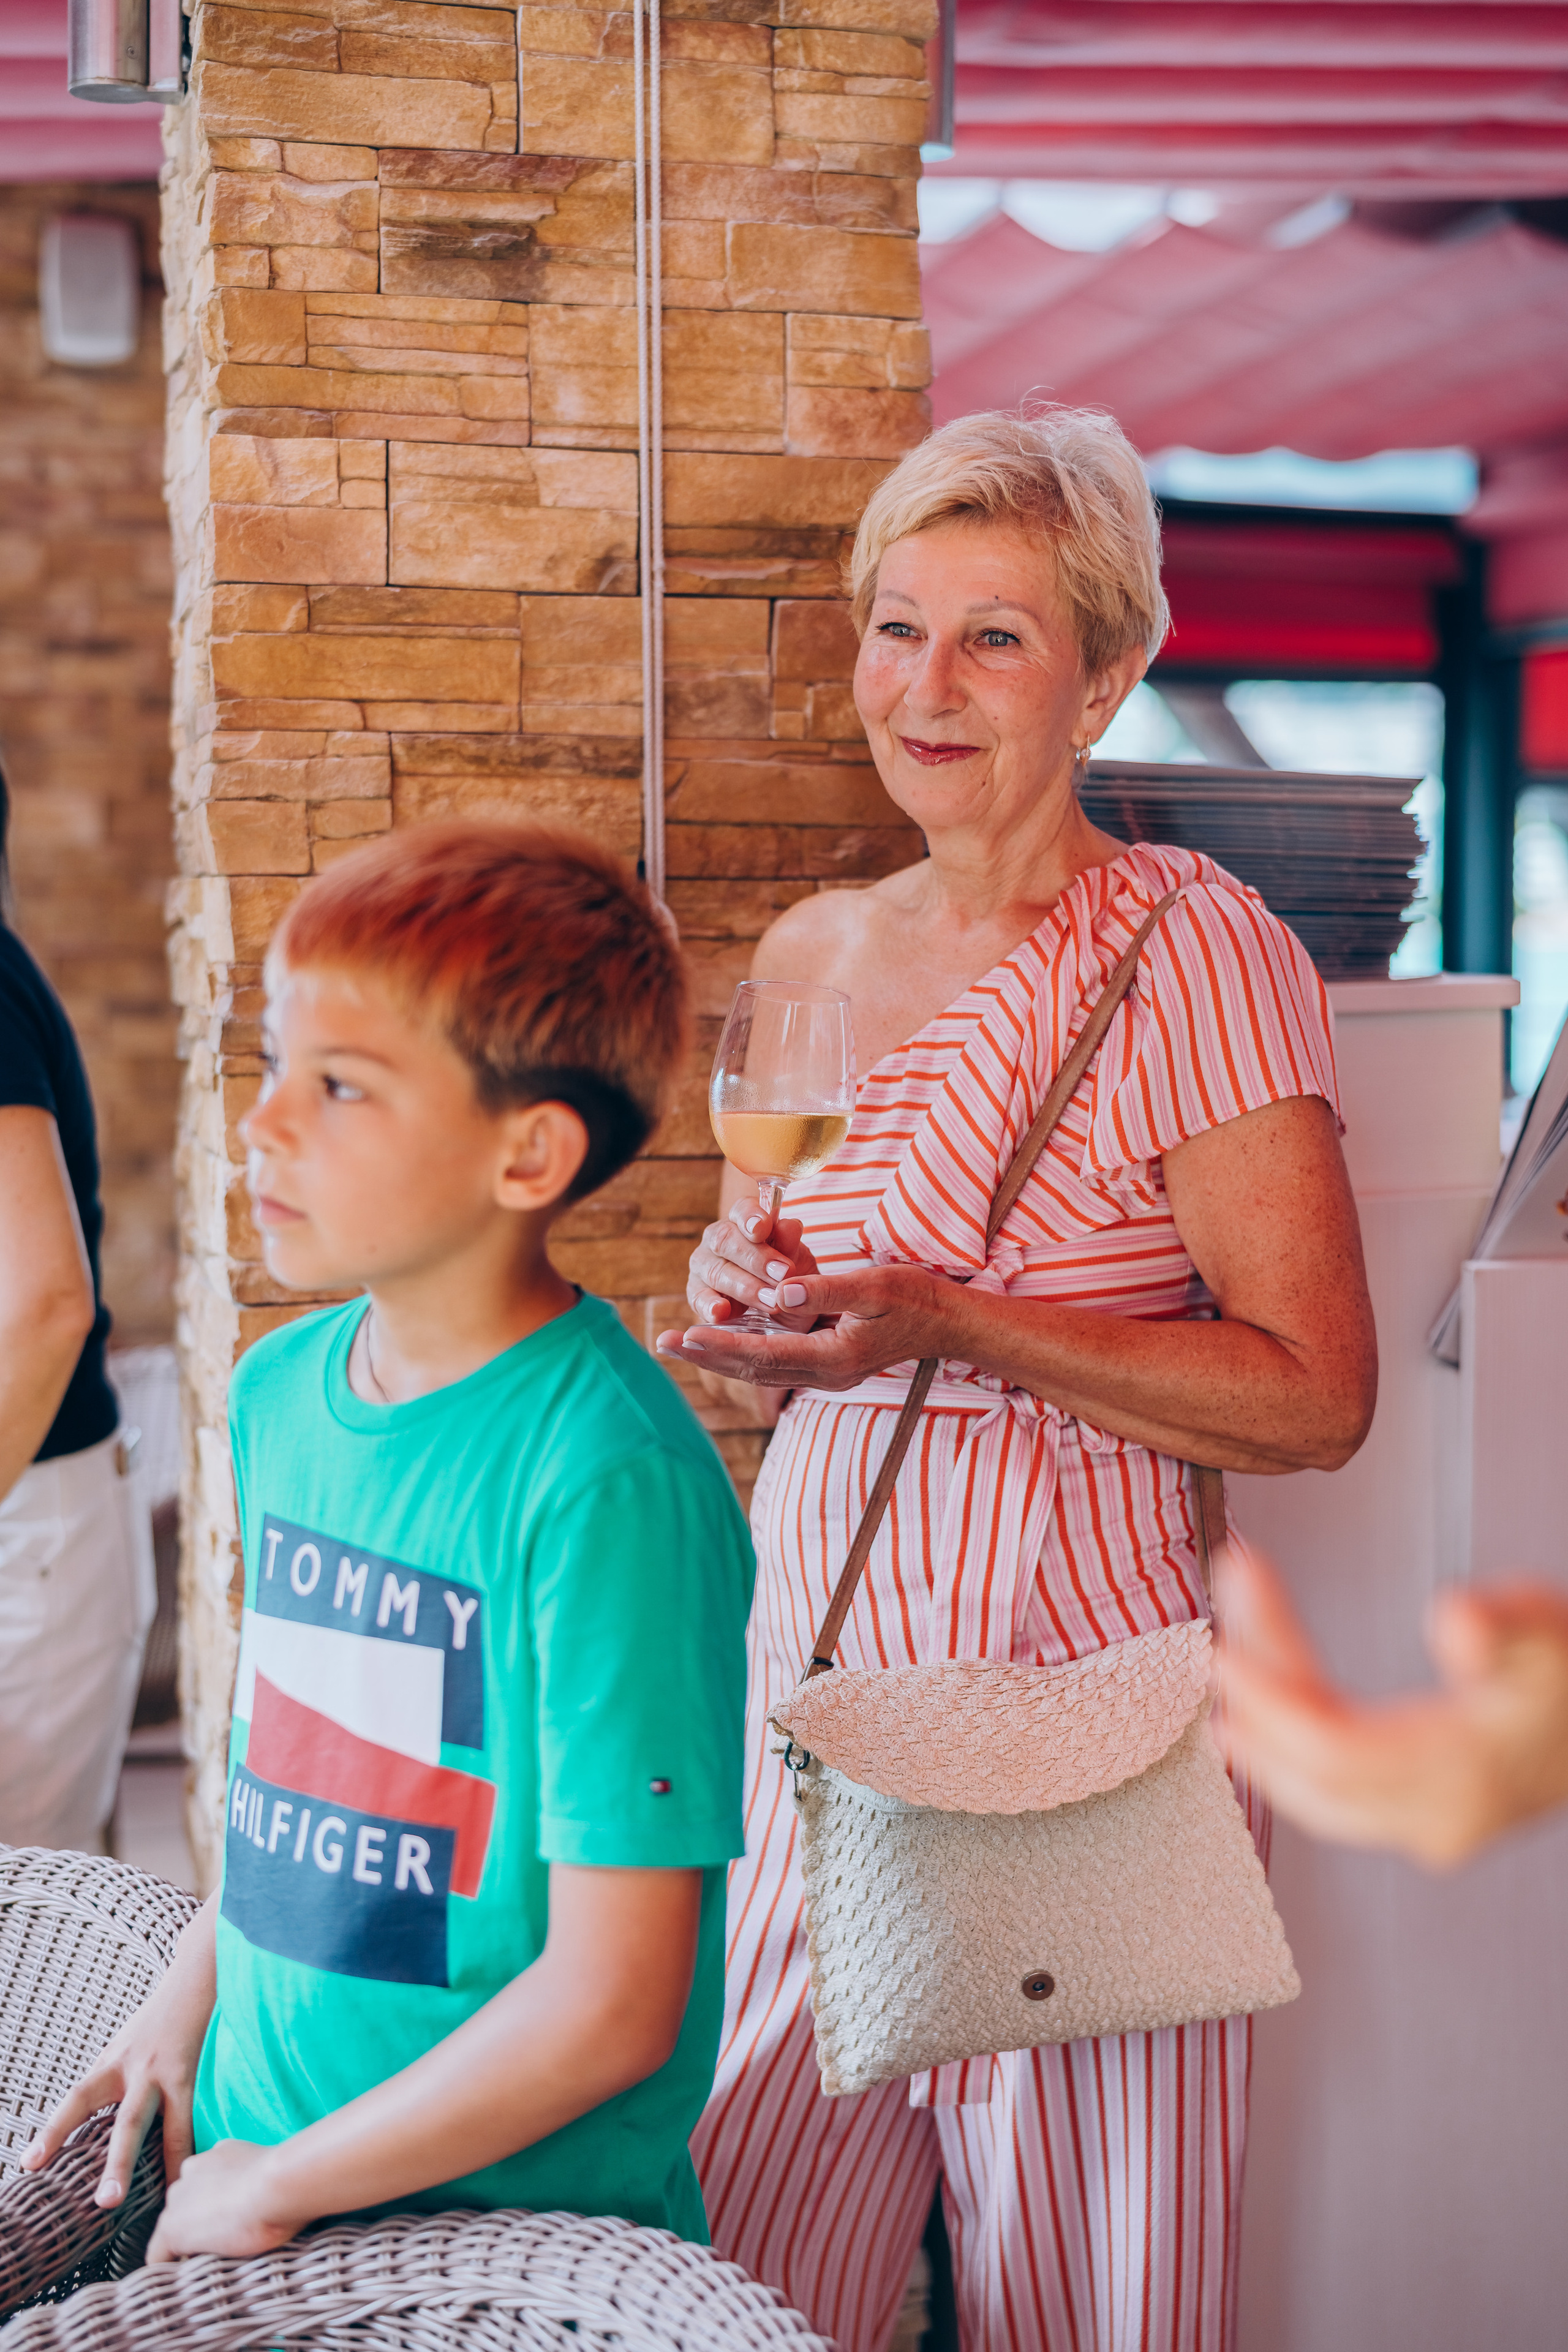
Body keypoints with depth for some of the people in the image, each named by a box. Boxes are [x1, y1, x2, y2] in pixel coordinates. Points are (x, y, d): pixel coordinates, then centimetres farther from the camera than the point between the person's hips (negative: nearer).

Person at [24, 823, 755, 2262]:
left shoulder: (611, 1479, -22)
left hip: (512, 2223, -6)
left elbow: (613, 2002, -21)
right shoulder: (280, 1389, 3)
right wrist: (193, 1995, 7)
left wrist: (280, 2184, -12)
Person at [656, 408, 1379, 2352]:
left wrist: (949, 1326, -21)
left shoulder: (1196, 958, -9)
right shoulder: (809, 956, 11)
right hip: (812, 1669, 6)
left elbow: (1314, 1395, -13)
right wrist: (746, 1315, -1)